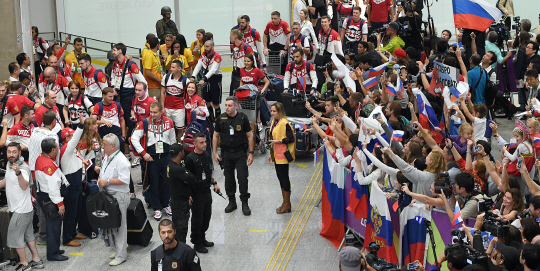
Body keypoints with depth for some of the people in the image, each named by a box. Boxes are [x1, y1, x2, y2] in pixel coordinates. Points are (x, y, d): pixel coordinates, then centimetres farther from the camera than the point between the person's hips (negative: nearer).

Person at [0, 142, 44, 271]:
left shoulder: (23, 168, -22)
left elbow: (24, 186, -40)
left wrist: (18, 173, -54)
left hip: (21, 210, -10)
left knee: (14, 236, -1)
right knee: (28, 235, 17)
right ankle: (36, 260, 27)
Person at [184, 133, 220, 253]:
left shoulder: (207, 155, 5)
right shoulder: (190, 158, -18)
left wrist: (214, 183, 14)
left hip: (207, 191, 7)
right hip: (196, 193, -7)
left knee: (207, 216, 16)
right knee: (197, 218, 3)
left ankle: (202, 239, 32)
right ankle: (197, 243, 16)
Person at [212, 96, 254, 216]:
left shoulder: (243, 118, -5)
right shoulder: (221, 119, 0)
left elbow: (250, 136, 0)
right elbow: (216, 136, 8)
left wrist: (251, 153, -4)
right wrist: (214, 153, 4)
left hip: (240, 153, -2)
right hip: (226, 153, 2)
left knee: (243, 178, -5)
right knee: (229, 179, 8)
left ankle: (245, 203, 5)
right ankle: (232, 202, 21)